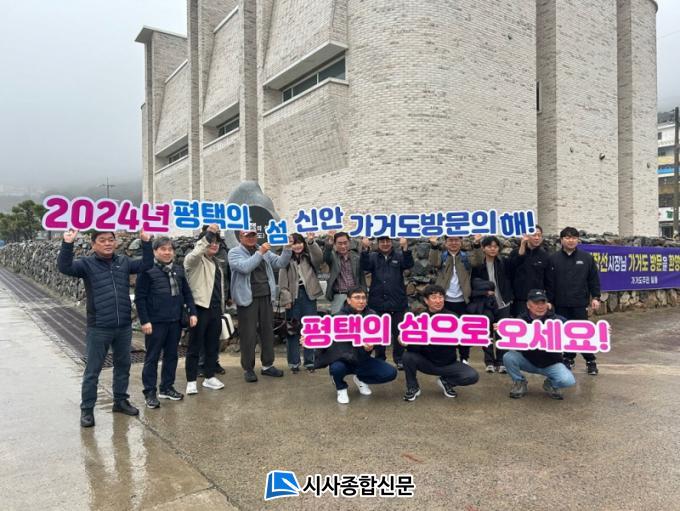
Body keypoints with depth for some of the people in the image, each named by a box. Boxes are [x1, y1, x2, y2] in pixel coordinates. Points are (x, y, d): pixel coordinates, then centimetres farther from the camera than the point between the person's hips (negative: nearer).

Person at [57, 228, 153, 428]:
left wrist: (146, 242, -8)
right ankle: (87, 409, 19)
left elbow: (146, 264, 3)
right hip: (98, 329, -4)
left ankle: (120, 400, 33)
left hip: (124, 327, 4)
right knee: (93, 370, 5)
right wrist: (67, 244, -31)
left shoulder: (124, 261, 7)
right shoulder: (87, 264, -4)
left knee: (123, 366, 16)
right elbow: (64, 267, -18)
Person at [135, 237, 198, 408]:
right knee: (152, 357, 5)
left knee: (171, 355, 14)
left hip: (175, 321, 6)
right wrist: (144, 320, -13)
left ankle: (167, 387, 28)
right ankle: (149, 392, 15)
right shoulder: (148, 270, -9)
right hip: (155, 322, -5)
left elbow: (186, 293, 14)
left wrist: (192, 312, 5)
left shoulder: (178, 270, 8)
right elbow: (139, 297, -9)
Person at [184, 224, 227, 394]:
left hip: (215, 309, 8)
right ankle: (191, 381, 10)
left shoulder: (217, 263, 18)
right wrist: (208, 234, -36)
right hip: (200, 308, -7)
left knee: (213, 345, 14)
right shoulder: (195, 260, -6)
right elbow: (195, 254, -33)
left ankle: (209, 377, 25)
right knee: (195, 346, 1)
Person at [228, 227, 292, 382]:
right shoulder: (234, 252, -3)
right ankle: (248, 369, 12)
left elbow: (280, 263, 6)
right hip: (247, 298, -5)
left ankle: (267, 365, 23)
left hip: (265, 296, 5)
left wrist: (287, 249, -8)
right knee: (248, 334, 1)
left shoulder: (264, 251, 13)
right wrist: (260, 253, -21)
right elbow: (244, 267, -20)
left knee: (267, 331, 11)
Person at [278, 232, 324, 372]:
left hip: (308, 295, 1)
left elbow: (319, 257, -15)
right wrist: (286, 299, -9)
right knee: (293, 329, 5)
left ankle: (309, 361, 17)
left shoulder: (309, 257, 9)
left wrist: (311, 242, -27)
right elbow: (283, 281, -1)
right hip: (293, 297, -1)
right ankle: (294, 361, 15)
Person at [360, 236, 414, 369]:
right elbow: (364, 266, -13)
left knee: (398, 332, 8)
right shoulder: (373, 256, 5)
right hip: (377, 302, 0)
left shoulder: (399, 256, 5)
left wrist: (405, 248, -30)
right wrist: (365, 249, -29)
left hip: (397, 302, 0)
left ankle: (399, 359, 22)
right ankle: (379, 359, 23)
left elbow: (409, 264, -13)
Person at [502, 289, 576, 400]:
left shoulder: (557, 320, -14)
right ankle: (520, 383, 5)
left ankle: (551, 384, 11)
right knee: (508, 357, -26)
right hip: (528, 361, 1)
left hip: (551, 363, -1)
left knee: (568, 380, -27)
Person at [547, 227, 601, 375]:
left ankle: (591, 361, 15)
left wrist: (595, 297, 0)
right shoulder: (554, 258, 0)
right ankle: (568, 358, 24)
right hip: (561, 304, 1)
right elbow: (550, 282, 0)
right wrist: (549, 301, -1)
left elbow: (594, 279, 5)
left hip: (580, 303, -1)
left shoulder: (586, 257, 2)